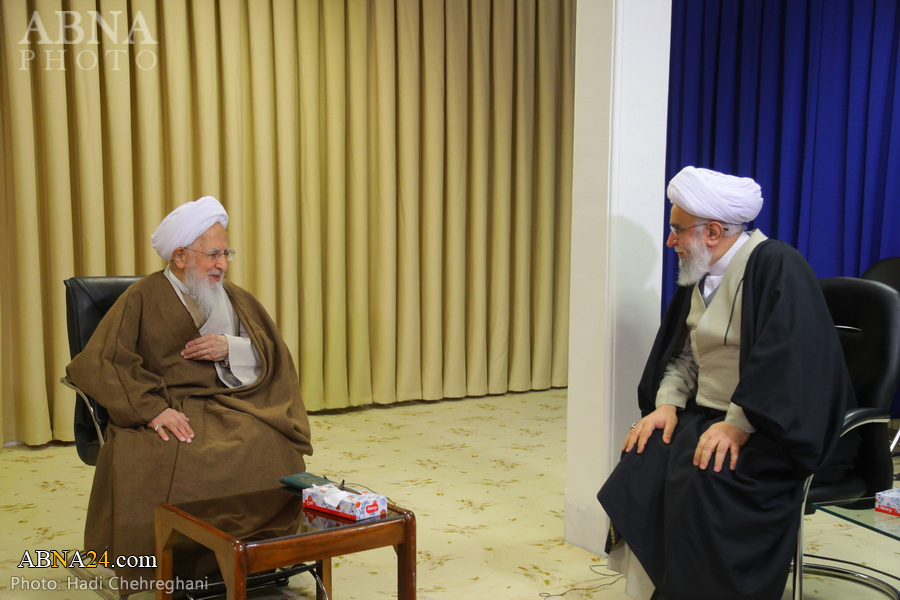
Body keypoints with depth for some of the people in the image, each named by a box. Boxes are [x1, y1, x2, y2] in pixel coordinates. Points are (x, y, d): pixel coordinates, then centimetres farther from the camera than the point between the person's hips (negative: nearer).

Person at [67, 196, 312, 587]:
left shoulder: (233, 298, 16)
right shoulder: (143, 299, 2)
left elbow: (271, 354, 16)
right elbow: (97, 364, -8)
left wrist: (230, 348, -6)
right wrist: (153, 408, -21)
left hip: (225, 407, 3)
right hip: (163, 410, -3)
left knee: (272, 446, -27)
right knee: (152, 462, -35)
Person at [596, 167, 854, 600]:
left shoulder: (776, 267, -15)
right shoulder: (700, 276, 11)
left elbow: (784, 361, -23)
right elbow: (684, 354, 14)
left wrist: (738, 424, -26)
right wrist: (667, 403, -3)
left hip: (774, 430, -7)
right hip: (707, 413, 8)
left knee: (705, 477, -31)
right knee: (640, 463, -14)